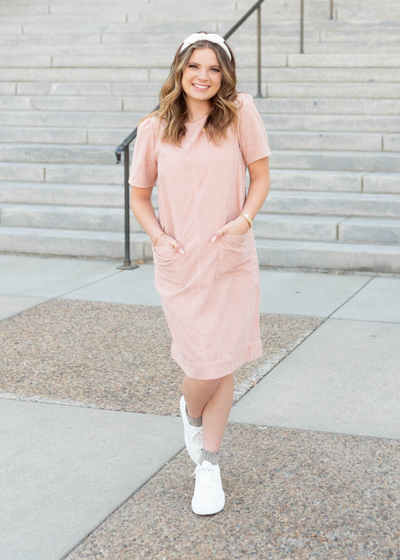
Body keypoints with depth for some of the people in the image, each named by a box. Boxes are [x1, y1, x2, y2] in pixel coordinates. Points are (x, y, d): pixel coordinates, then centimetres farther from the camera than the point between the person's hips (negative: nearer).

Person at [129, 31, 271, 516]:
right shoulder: (154, 129, 1)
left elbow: (261, 177, 3)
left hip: (232, 260, 0)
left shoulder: (240, 113, -2)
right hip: (179, 263, 0)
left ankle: (208, 464, 23)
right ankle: (190, 411, 37)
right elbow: (139, 194, 10)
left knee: (223, 363, 5)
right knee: (206, 364, -2)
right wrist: (159, 238, -5)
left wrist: (244, 219, -13)